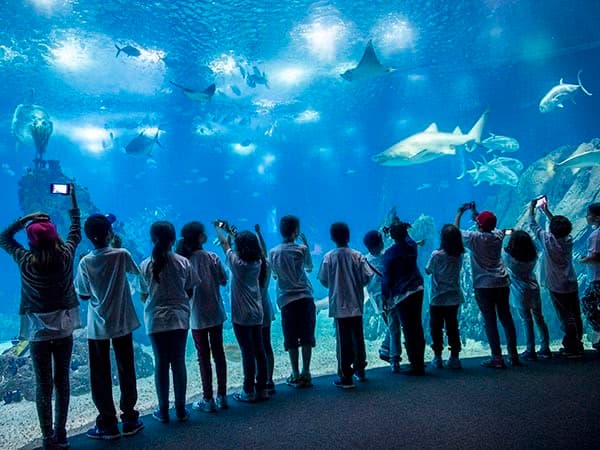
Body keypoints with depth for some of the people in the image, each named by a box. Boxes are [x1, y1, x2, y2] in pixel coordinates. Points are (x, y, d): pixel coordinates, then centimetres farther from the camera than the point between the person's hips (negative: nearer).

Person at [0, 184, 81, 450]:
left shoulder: (25, 261, -10)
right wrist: (73, 200, 19)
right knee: (62, 380, 11)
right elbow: (76, 233, 11)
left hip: (38, 329, -1)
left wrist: (25, 218, 0)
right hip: (64, 327, 1)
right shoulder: (66, 256, -8)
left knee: (43, 384, 5)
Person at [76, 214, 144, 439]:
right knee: (126, 371, 12)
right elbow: (136, 271, 9)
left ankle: (107, 424, 16)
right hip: (122, 323, 0)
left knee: (100, 376, 10)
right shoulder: (121, 255, -12)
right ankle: (130, 419, 20)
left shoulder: (85, 262, -9)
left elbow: (83, 295, -1)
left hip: (97, 326, 0)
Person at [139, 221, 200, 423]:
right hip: (179, 318, 0)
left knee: (161, 364, 9)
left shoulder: (146, 265, -6)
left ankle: (163, 411, 18)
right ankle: (181, 410, 17)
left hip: (156, 320, 0)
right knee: (178, 363, 9)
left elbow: (143, 296, 1)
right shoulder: (183, 262, -6)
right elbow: (190, 291, 0)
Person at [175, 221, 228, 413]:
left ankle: (208, 400, 14)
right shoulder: (212, 257, -8)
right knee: (219, 354, 13)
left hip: (196, 316, -1)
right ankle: (222, 397, 20)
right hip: (216, 313, 1)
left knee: (203, 358, 9)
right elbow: (223, 280, 0)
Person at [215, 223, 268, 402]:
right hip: (257, 314, 6)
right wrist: (231, 232, 28)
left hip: (241, 315, -6)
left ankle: (249, 392, 9)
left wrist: (219, 228, 18)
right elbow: (246, 245, 18)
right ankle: (262, 388, 19)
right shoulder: (257, 263, 2)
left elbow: (224, 243, 1)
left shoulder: (237, 263, -13)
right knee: (259, 351, 10)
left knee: (247, 353, -1)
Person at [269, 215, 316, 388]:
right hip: (305, 298, -1)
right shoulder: (302, 249, -6)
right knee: (307, 338, 9)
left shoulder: (273, 252, -1)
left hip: (286, 300, 1)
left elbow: (274, 275, 9)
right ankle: (306, 373, 13)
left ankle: (296, 375, 13)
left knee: (291, 341, 8)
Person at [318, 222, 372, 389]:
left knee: (343, 341, 2)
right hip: (356, 304, 2)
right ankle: (360, 370, 29)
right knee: (358, 338, 16)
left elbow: (323, 281, -5)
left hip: (338, 306, -2)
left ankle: (346, 377, 5)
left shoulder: (328, 257, -8)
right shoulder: (357, 256, -4)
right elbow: (367, 276, -6)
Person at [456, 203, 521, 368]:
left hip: (484, 286, -5)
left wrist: (459, 213, 19)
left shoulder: (474, 238, -10)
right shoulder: (498, 235, 3)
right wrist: (475, 212, 30)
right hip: (502, 283, 5)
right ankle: (513, 355, 18)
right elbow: (490, 226, 26)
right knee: (506, 319, 11)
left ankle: (497, 358, 0)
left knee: (490, 322, -1)